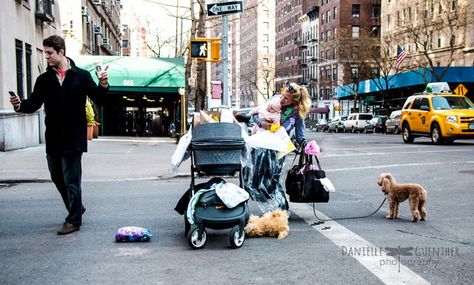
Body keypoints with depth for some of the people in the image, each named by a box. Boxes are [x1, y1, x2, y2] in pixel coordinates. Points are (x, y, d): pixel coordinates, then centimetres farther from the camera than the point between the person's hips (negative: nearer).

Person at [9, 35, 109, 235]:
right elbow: (34, 104, 0)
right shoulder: (44, 79, 7)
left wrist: (103, 85, -18)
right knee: (57, 177, 15)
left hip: (73, 138, -5)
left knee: (71, 179, -1)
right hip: (52, 139, 5)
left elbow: (98, 99, 0)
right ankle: (75, 209, 35)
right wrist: (20, 105, -20)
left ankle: (74, 220, 11)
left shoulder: (81, 76, -1)